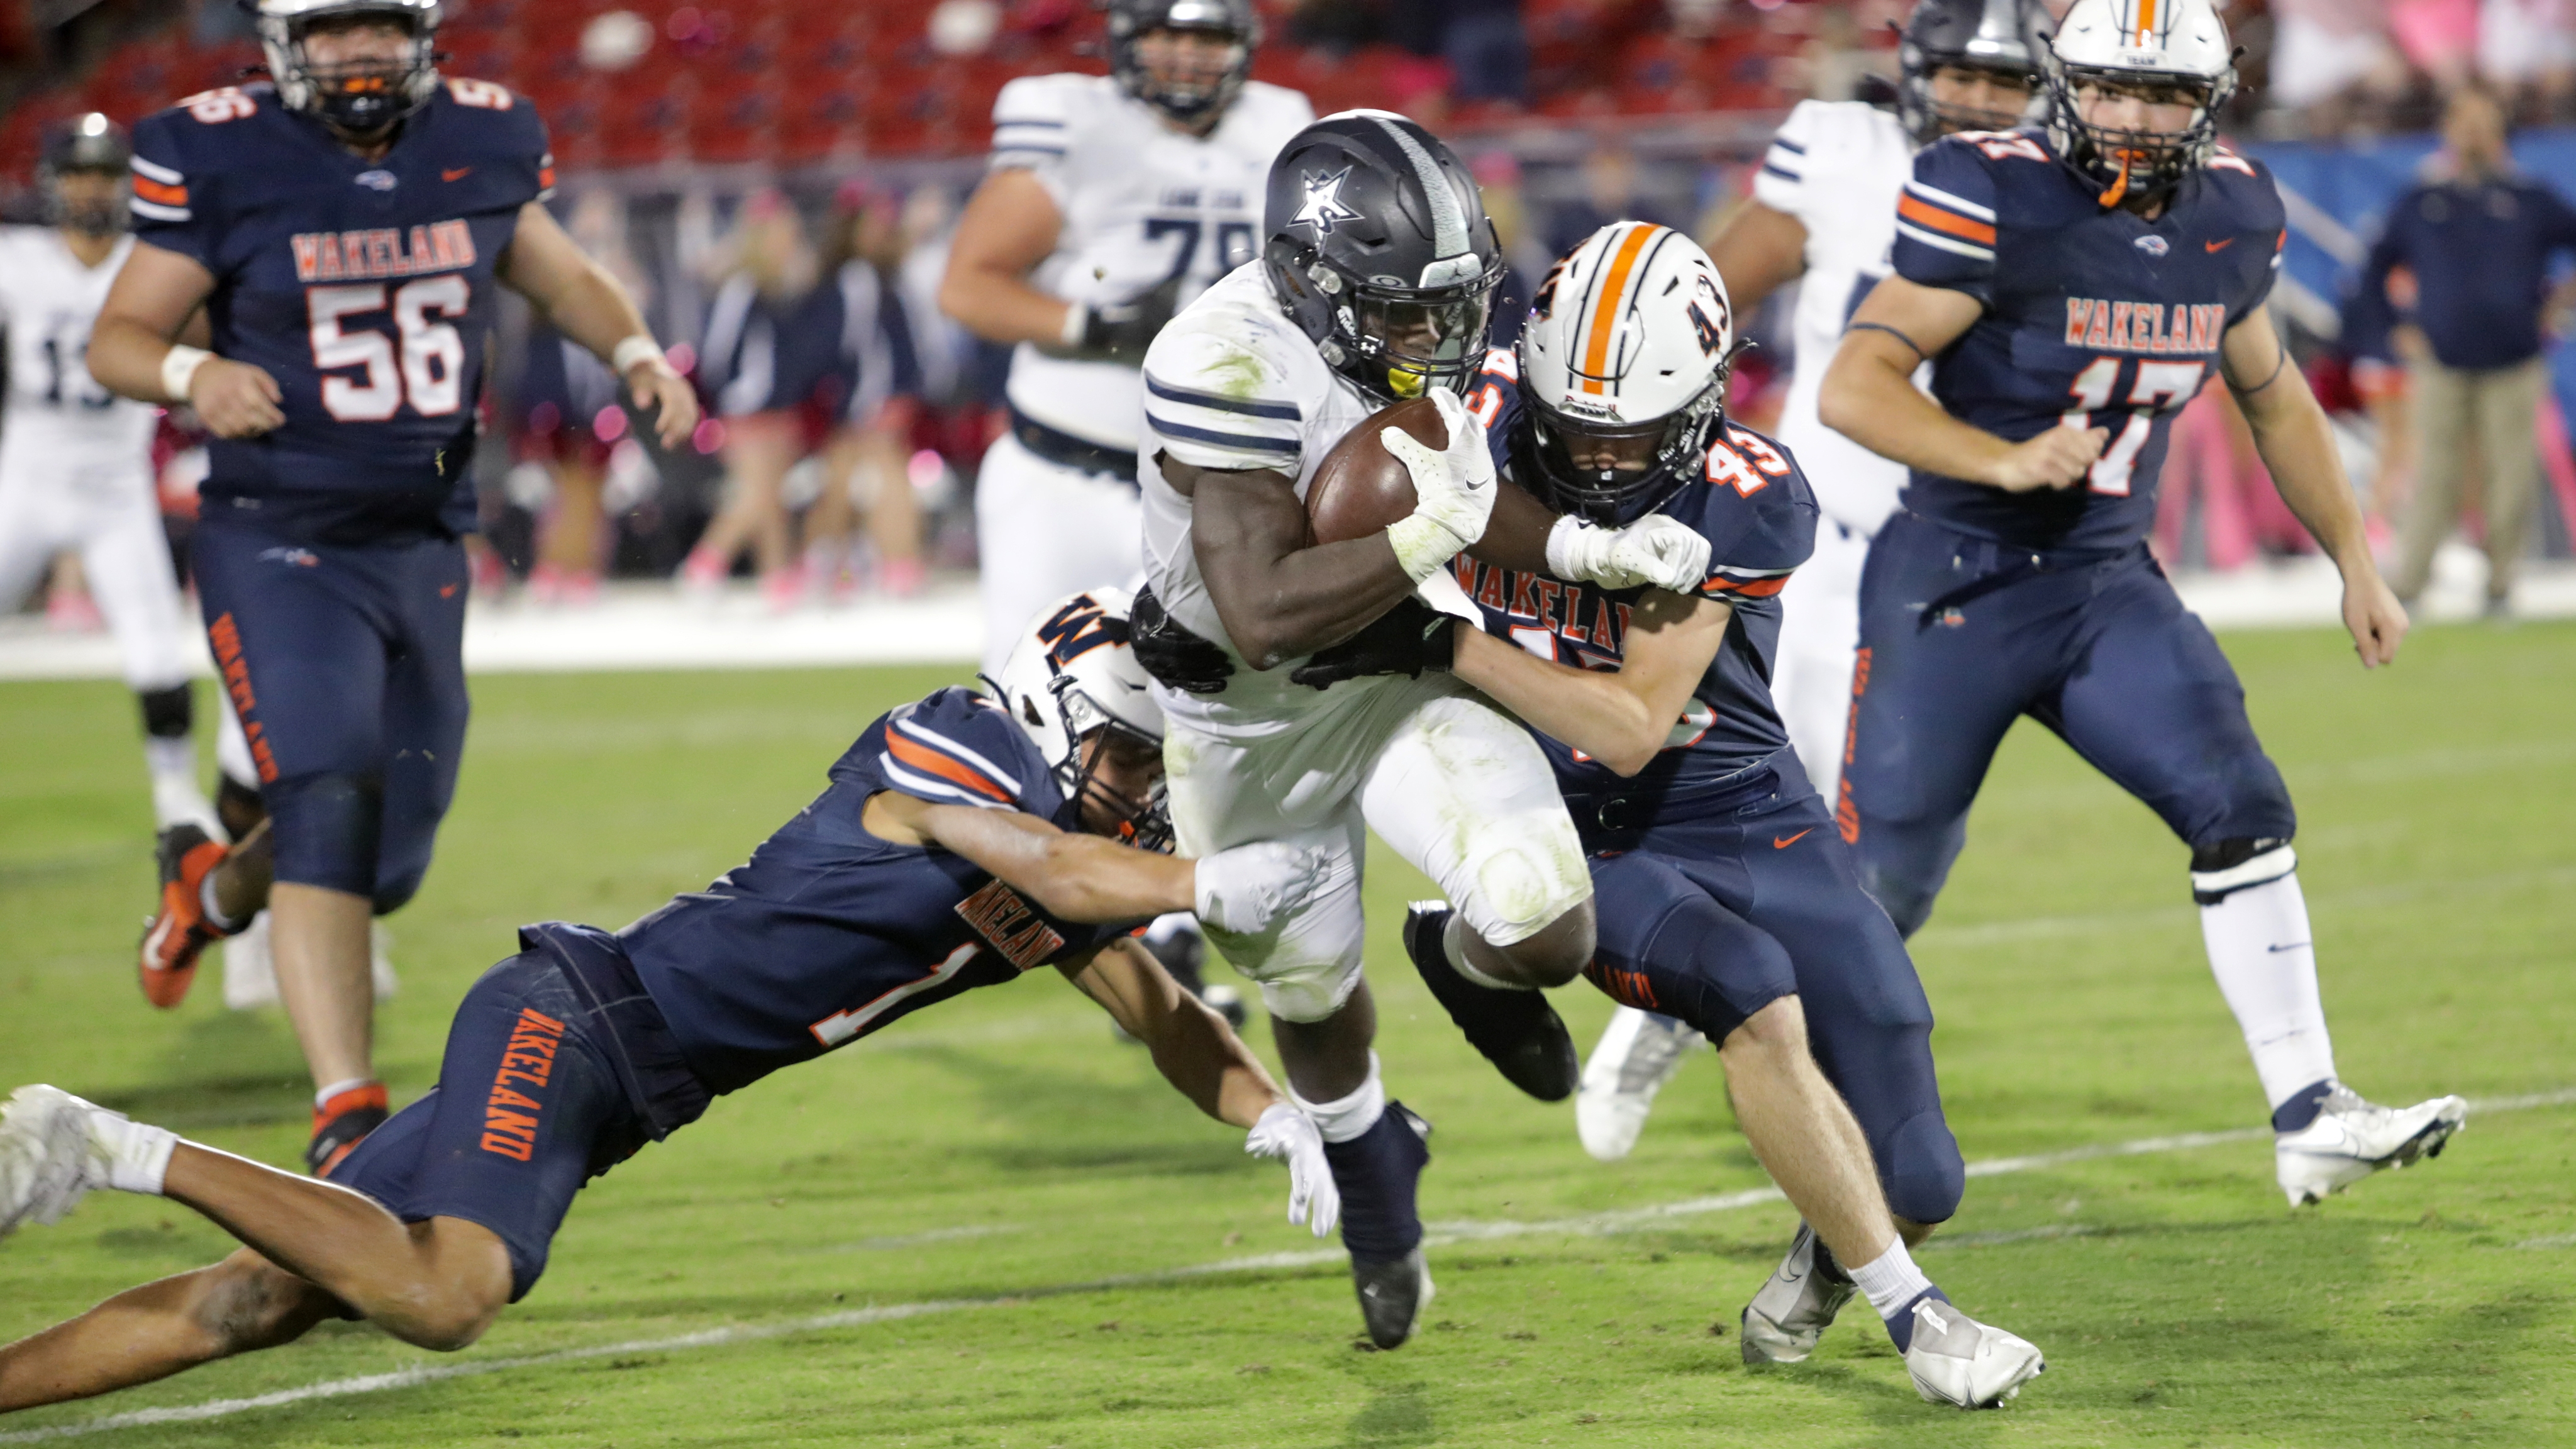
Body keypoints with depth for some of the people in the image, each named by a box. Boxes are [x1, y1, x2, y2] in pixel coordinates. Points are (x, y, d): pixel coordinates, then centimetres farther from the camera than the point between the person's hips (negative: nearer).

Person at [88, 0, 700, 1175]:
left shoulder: (483, 141, 2)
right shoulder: (218, 156, -10)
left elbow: (561, 279, 18)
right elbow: (119, 337, -5)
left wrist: (636, 353, -1)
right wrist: (194, 375, -26)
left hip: (423, 550, 5)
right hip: (279, 548, -5)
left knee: (388, 862, 11)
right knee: (331, 805, -22)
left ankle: (214, 887, 44)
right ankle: (347, 1114, -20)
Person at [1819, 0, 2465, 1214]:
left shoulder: (2228, 220, 2)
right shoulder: (1998, 203, -17)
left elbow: (2271, 395, 21)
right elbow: (1852, 389, -20)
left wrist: (2355, 564, 22)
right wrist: (2005, 461, -33)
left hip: (2107, 588, 5)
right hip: (1955, 587, -5)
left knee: (2243, 812, -12)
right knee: (1875, 895, 1)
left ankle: (2310, 1117, -11)